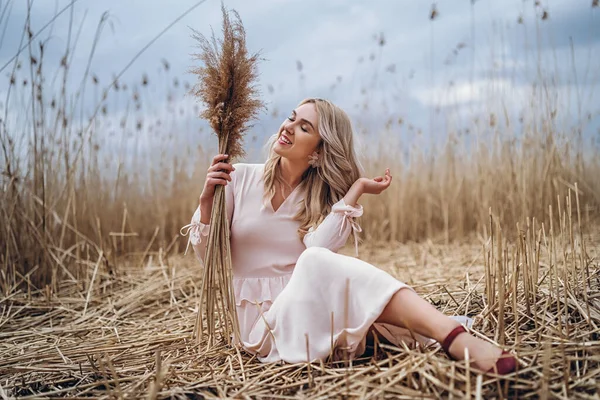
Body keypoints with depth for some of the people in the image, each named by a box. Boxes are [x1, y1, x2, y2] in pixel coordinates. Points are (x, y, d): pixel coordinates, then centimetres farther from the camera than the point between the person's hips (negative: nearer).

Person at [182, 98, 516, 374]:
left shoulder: (323, 196, 4)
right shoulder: (241, 178, 0)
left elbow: (318, 247, -20)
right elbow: (208, 255, -1)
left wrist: (357, 189, -17)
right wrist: (207, 199, -16)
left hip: (310, 311, 3)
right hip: (260, 322, -2)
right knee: (319, 263, -34)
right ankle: (454, 339, -50)